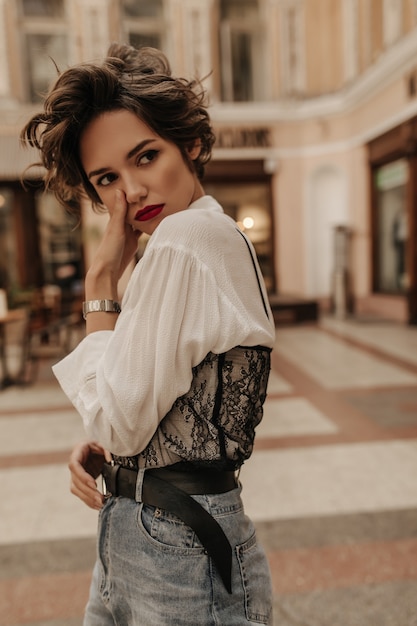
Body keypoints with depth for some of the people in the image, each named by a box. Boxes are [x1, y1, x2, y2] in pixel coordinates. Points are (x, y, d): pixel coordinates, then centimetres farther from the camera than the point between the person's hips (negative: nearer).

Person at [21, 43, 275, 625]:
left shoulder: (184, 240, -23)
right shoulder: (218, 235, 8)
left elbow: (114, 421, -19)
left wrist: (102, 281, -15)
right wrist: (99, 449, 0)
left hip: (174, 548, -9)